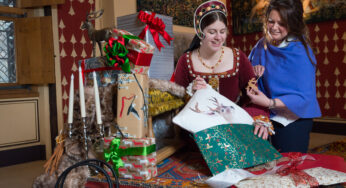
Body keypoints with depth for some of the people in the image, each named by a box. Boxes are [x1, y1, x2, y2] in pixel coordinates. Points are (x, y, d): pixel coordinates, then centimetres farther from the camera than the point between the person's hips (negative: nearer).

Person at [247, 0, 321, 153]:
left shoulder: (300, 53, -19)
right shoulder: (263, 44, 1)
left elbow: (304, 97, -21)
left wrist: (269, 102, -31)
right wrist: (253, 72, -11)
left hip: (293, 122, -6)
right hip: (266, 118, 6)